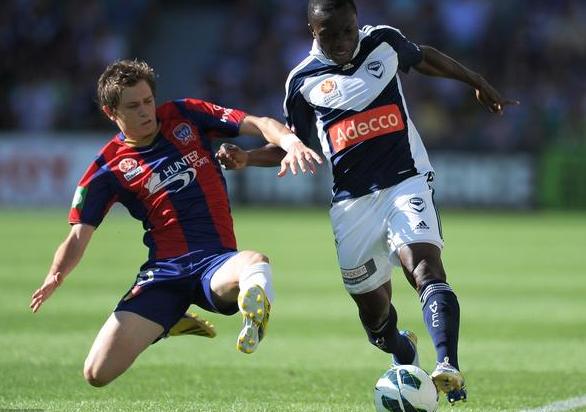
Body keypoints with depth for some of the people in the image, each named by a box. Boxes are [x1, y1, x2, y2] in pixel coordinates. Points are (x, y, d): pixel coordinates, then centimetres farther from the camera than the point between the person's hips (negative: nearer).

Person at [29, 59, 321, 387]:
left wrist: (291, 142, -19)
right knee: (98, 373, -6)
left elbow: (259, 125, 3)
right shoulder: (109, 169, 4)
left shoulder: (186, 117, 7)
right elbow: (79, 237, 3)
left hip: (216, 261, -3)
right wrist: (55, 277, -18)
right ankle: (173, 324, 18)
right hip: (164, 271, 3)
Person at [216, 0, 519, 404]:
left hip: (406, 181, -1)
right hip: (352, 200, 2)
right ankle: (402, 352, 41)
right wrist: (246, 158, -2)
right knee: (373, 308, 7)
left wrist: (479, 83, 34)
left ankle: (449, 369, -41)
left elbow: (424, 57, 25)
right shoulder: (304, 81, 3)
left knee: (426, 264, -26)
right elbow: (294, 144, 16)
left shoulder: (384, 42, 4)